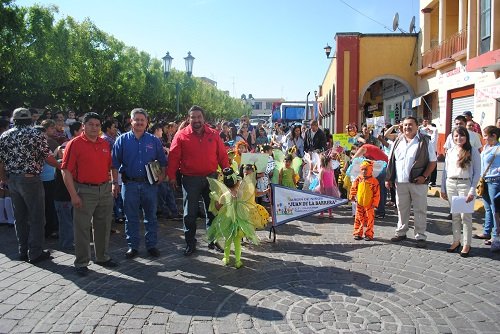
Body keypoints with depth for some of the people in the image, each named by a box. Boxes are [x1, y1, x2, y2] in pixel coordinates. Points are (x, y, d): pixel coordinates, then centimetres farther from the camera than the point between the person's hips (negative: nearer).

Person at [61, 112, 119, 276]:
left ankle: (102, 257, 29)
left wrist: (114, 183, 8)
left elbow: (111, 166, 19)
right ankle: (81, 263, 14)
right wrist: (73, 195, -15)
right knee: (82, 228, 2)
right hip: (84, 191, -5)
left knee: (103, 226, 14)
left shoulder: (105, 144, 10)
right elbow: (66, 171, -11)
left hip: (105, 190, 6)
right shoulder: (75, 144, -7)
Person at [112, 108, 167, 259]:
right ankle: (132, 246, 20)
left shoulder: (154, 140, 6)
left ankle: (152, 245, 20)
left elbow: (162, 161, 11)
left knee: (151, 216, 8)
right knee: (131, 217, 8)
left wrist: (161, 175, -3)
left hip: (150, 184, 1)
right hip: (129, 184, -1)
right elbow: (115, 164, 3)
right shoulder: (122, 140, 2)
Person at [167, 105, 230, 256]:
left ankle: (213, 241, 27)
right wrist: (171, 176, -9)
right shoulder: (181, 135, -3)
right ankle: (190, 244, 19)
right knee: (190, 214, 5)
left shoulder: (214, 135, 4)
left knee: (213, 211, 12)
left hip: (211, 177, 2)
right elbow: (173, 157, -4)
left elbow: (222, 156, 5)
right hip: (190, 180, -2)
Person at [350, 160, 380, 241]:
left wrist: (374, 204, -8)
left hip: (369, 205, -3)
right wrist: (352, 196, 2)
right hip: (359, 204, 3)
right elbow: (353, 188, 11)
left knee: (369, 220, 4)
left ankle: (369, 235, 14)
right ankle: (358, 233, 18)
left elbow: (377, 194, -6)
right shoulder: (358, 179, 2)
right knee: (358, 219, 8)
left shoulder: (374, 181, -7)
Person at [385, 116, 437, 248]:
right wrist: (388, 178, 7)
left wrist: (424, 176, -13)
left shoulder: (424, 141, -1)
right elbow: (391, 161, 13)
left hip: (418, 182, -4)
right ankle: (401, 232, 26)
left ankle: (420, 236, 10)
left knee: (420, 210, 2)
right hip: (400, 182, 4)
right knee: (402, 208, 13)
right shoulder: (398, 141, 11)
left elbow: (433, 162, -2)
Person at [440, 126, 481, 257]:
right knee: (454, 215, 11)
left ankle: (467, 244, 12)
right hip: (450, 184, 4)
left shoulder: (473, 152, -3)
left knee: (465, 216, 1)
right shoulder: (450, 151, 9)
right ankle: (456, 241, 22)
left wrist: (472, 191, -11)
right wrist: (442, 188, 9)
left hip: (465, 184, -4)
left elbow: (477, 172, -4)